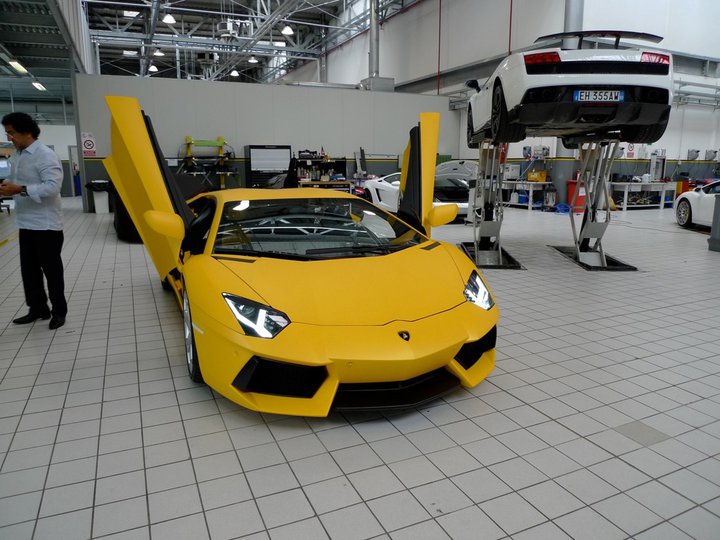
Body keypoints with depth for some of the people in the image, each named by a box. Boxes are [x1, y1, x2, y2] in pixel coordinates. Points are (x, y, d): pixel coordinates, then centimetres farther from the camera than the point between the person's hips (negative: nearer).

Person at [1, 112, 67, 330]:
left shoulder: (45, 155, -15)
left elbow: (52, 187, -25)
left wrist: (20, 189, -26)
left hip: (46, 224, -8)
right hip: (25, 223, 8)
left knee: (51, 269, 3)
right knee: (29, 269, 14)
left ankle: (59, 310, 16)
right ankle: (37, 308, 26)